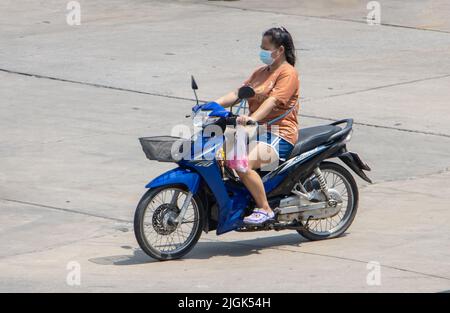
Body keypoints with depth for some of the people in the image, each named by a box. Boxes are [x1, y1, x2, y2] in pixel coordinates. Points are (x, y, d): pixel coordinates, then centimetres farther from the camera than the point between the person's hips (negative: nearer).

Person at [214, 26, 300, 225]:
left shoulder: (288, 73, -7)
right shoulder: (261, 72, 22)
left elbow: (273, 100, -22)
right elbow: (238, 93, 13)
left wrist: (252, 119, -38)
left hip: (279, 136, -9)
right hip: (256, 132, 9)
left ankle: (264, 209, -19)